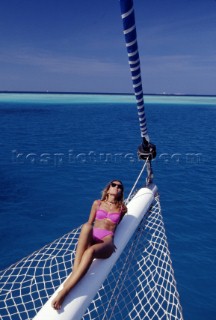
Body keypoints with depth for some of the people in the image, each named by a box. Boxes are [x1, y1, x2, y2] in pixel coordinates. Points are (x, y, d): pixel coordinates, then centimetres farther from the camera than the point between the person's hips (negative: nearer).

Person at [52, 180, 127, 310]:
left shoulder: (122, 208, 18)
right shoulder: (97, 203, 20)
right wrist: (87, 236, 1)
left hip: (107, 241, -1)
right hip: (92, 238, 1)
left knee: (90, 251, -40)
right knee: (86, 226, -39)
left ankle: (64, 291, -44)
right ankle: (75, 273, -45)